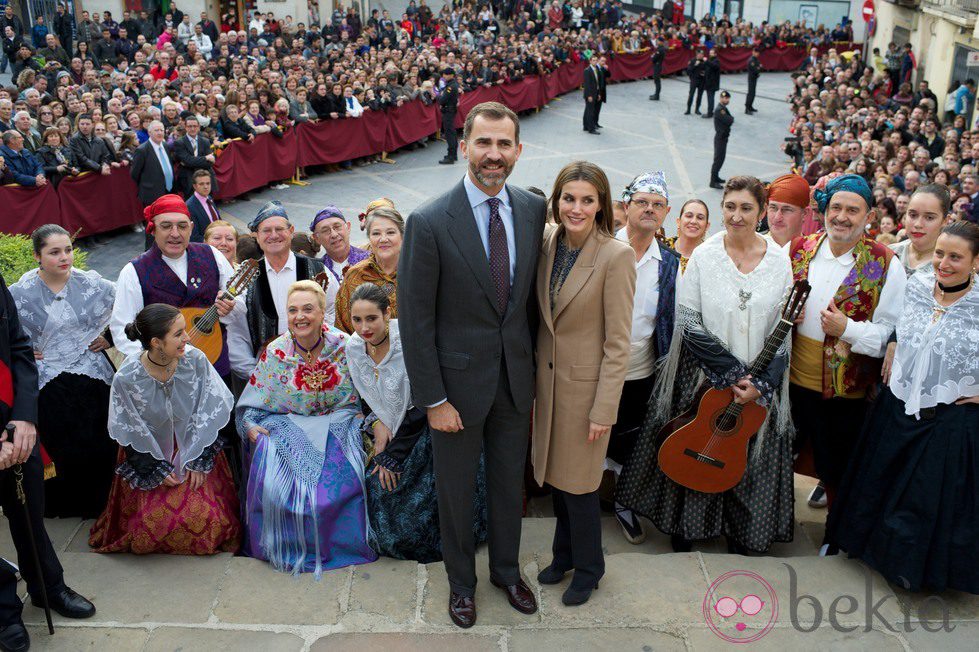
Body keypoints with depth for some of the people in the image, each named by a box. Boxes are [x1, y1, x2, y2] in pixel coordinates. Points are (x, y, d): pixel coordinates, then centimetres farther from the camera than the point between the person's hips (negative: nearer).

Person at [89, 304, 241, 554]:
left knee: (204, 517, -11)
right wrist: (157, 470, -10)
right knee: (152, 523, -8)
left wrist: (198, 461, -10)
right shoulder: (126, 377, -22)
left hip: (192, 447, 1)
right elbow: (131, 430, -10)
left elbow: (209, 412, -9)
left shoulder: (195, 360, -19)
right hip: (149, 455, -1)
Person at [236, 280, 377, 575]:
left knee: (342, 478, -27)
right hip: (286, 427, 1)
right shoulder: (275, 353, -3)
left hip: (337, 425, -1)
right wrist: (251, 426, -14)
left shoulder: (344, 347, -5)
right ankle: (287, 548, 2)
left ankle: (340, 543, 1)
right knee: (275, 482, -25)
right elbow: (252, 404, 5)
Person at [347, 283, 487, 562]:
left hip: (425, 429, -6)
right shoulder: (354, 347, -5)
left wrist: (392, 458, -14)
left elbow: (419, 406, -21)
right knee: (377, 487, -7)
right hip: (392, 430, 6)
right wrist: (377, 424, -9)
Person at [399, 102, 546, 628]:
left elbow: (533, 294, 6)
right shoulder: (430, 222, -17)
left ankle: (507, 570, 46)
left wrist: (533, 369, 7)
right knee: (455, 491, 16)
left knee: (509, 483, 21)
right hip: (459, 382, -3)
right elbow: (415, 320, -14)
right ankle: (461, 580, 41)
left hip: (515, 378, 4)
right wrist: (433, 399, -14)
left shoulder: (533, 210, -3)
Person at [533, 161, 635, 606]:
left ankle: (587, 567, 32)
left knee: (578, 481, 8)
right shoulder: (548, 243, 0)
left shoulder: (616, 256, -18)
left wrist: (604, 409, -16)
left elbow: (618, 343, -16)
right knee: (554, 473, 18)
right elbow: (541, 318, 8)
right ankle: (564, 554, 40)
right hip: (548, 376, 6)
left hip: (586, 382, -5)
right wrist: (533, 379, 8)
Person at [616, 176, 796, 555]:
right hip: (703, 379, -1)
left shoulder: (779, 261, -1)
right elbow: (688, 321, -10)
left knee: (751, 459, 10)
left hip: (760, 386, 2)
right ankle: (686, 527, 29)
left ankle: (743, 533, 31)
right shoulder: (703, 256, -6)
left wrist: (761, 382, -11)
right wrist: (732, 373, -15)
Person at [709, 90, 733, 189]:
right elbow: (729, 121, -25)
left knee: (721, 158, 18)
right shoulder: (719, 110, -20)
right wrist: (731, 118, -6)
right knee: (718, 159, -7)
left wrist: (730, 118, -7)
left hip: (723, 137, 10)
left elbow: (730, 120, 13)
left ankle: (716, 177, 31)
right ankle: (713, 182, -3)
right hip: (720, 138, -10)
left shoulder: (724, 108, 12)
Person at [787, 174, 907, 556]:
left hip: (845, 390, -3)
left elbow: (892, 334, -11)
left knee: (836, 469, 14)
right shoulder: (799, 249, -1)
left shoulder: (886, 266, -10)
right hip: (792, 380, 3)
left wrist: (848, 329, -25)